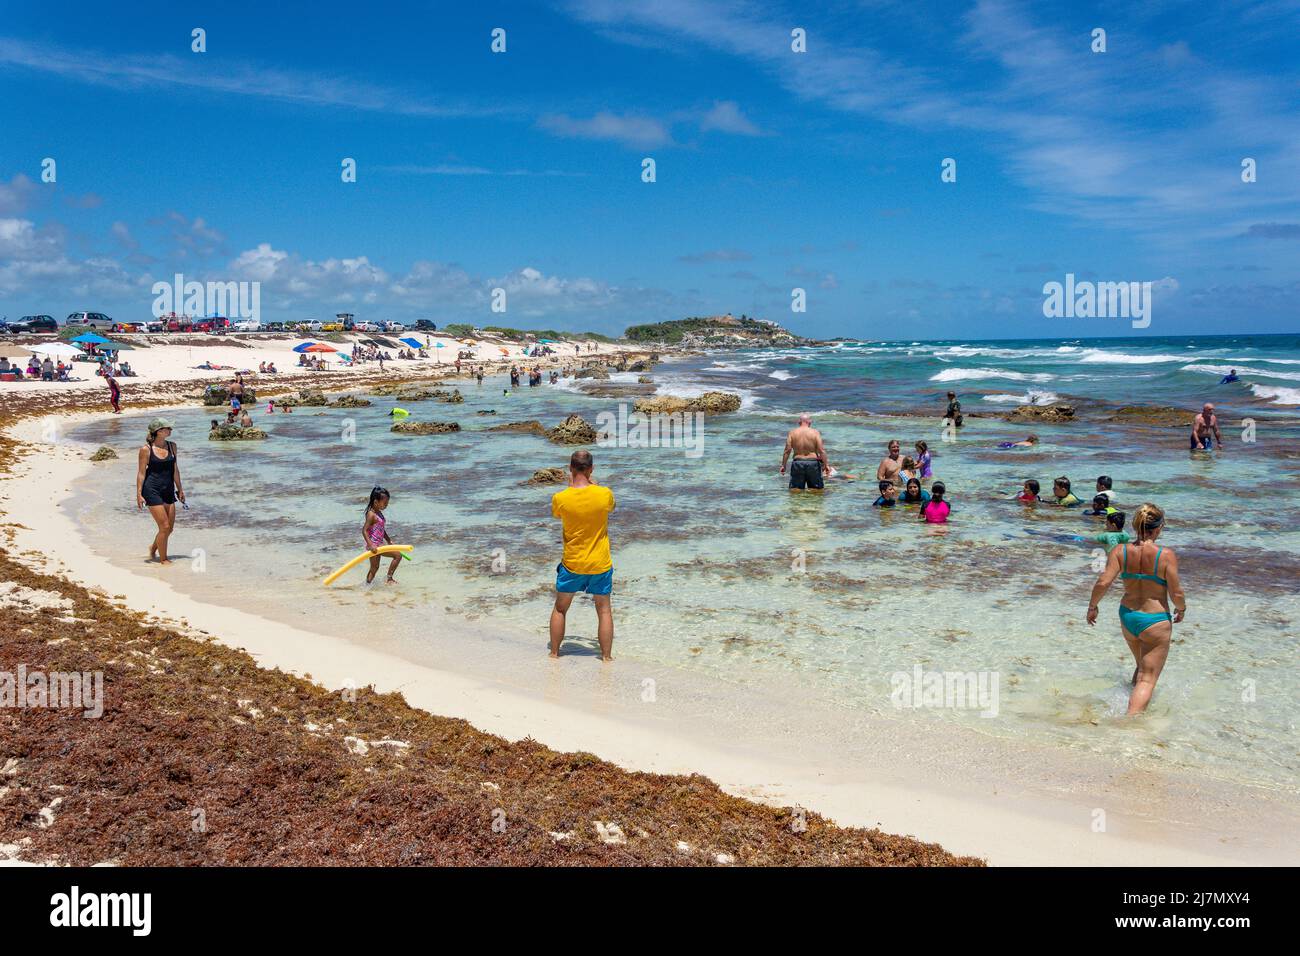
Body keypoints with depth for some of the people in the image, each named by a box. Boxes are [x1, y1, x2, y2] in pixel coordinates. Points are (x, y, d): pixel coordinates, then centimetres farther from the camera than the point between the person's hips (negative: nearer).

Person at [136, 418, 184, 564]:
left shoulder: (172, 446, 6)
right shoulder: (146, 449, -9)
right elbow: (141, 473, -6)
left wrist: (180, 489, 15)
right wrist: (139, 494, -9)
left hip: (168, 490, 6)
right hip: (152, 490, -6)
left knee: (170, 528, 9)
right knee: (164, 526, -6)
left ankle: (153, 548, 37)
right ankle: (163, 559, 10)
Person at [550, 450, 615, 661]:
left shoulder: (560, 498, -15)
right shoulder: (605, 494, -15)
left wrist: (571, 485, 14)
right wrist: (592, 482, 13)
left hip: (571, 564, 0)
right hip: (600, 564, 0)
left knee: (560, 609, 17)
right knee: (604, 610, 13)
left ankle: (554, 653, 25)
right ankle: (606, 656, 15)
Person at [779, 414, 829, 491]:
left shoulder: (792, 432, 1)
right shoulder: (815, 432, -2)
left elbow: (787, 450, -2)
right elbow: (821, 450, -6)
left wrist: (783, 465, 5)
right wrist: (826, 465, 0)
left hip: (798, 463, 1)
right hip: (813, 463, -1)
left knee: (795, 490, 3)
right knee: (816, 489, 7)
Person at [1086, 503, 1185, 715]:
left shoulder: (1120, 551, -8)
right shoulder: (1166, 555, -16)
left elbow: (1103, 582, -15)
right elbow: (1176, 594, -13)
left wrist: (1092, 606, 1)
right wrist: (1181, 610, 8)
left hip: (1127, 617, 5)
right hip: (1155, 621, -5)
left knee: (1142, 667, 30)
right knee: (1148, 679, 1)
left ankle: (1135, 702, 43)